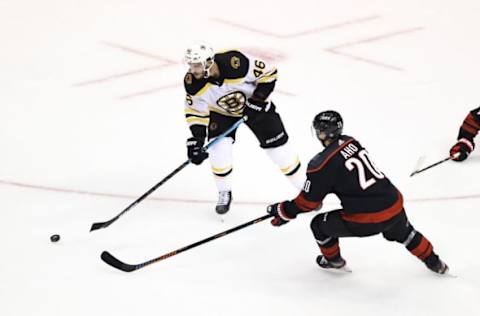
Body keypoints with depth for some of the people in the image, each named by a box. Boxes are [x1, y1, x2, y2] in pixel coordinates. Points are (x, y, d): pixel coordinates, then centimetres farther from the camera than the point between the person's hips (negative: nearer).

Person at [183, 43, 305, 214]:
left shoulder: (236, 63, -39)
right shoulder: (193, 83, -26)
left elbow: (269, 73, -25)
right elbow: (195, 111, -12)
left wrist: (258, 100, -27)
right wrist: (196, 139, -20)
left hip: (255, 104, -2)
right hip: (221, 111, 2)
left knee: (277, 145, 2)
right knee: (219, 147, -17)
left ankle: (306, 187, 19)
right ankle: (224, 193, 6)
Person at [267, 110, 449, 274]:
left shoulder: (322, 164, -13)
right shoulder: (351, 142, 8)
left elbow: (309, 201, -5)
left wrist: (284, 212, 11)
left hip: (365, 220, -6)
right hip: (394, 206, 6)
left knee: (319, 225, 17)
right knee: (403, 232, 39)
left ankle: (333, 260, 40)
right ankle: (434, 263, 49)